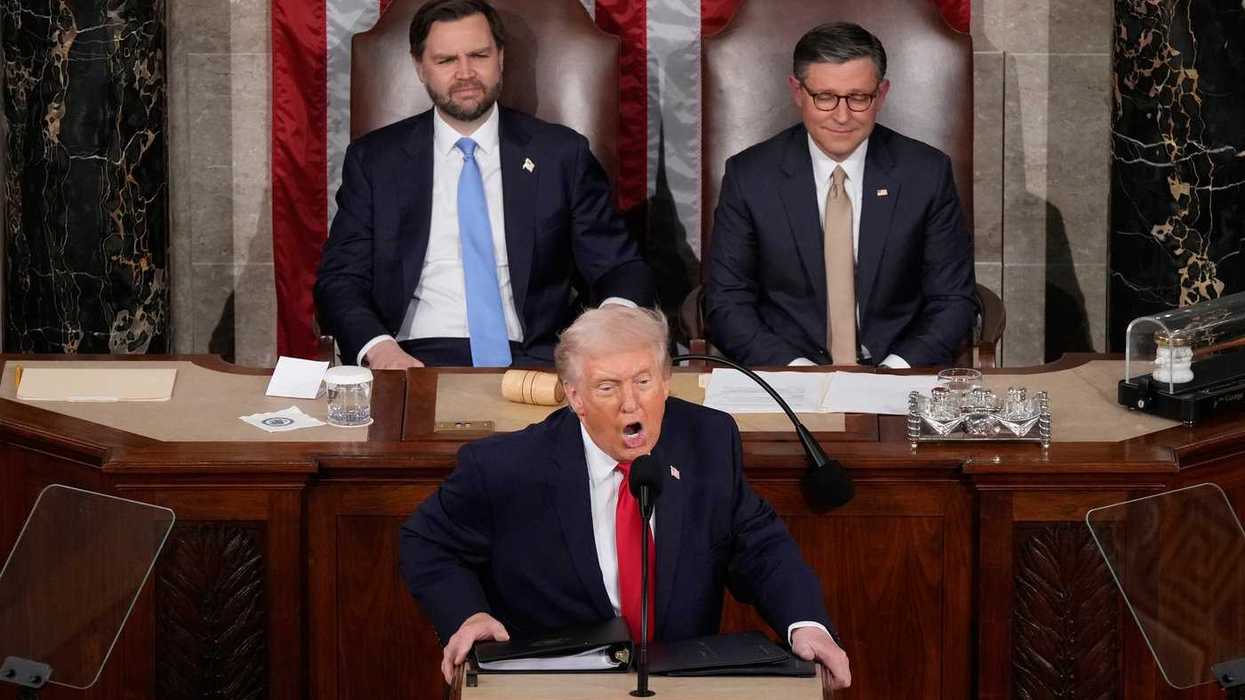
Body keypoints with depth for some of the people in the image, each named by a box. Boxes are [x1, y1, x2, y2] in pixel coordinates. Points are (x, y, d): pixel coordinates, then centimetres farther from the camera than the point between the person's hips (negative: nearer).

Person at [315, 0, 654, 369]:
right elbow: (340, 279, 7)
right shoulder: (373, 159, 12)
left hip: (531, 361, 1)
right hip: (415, 362, -1)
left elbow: (620, 268, 11)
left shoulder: (562, 154, 11)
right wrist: (378, 347, -16)